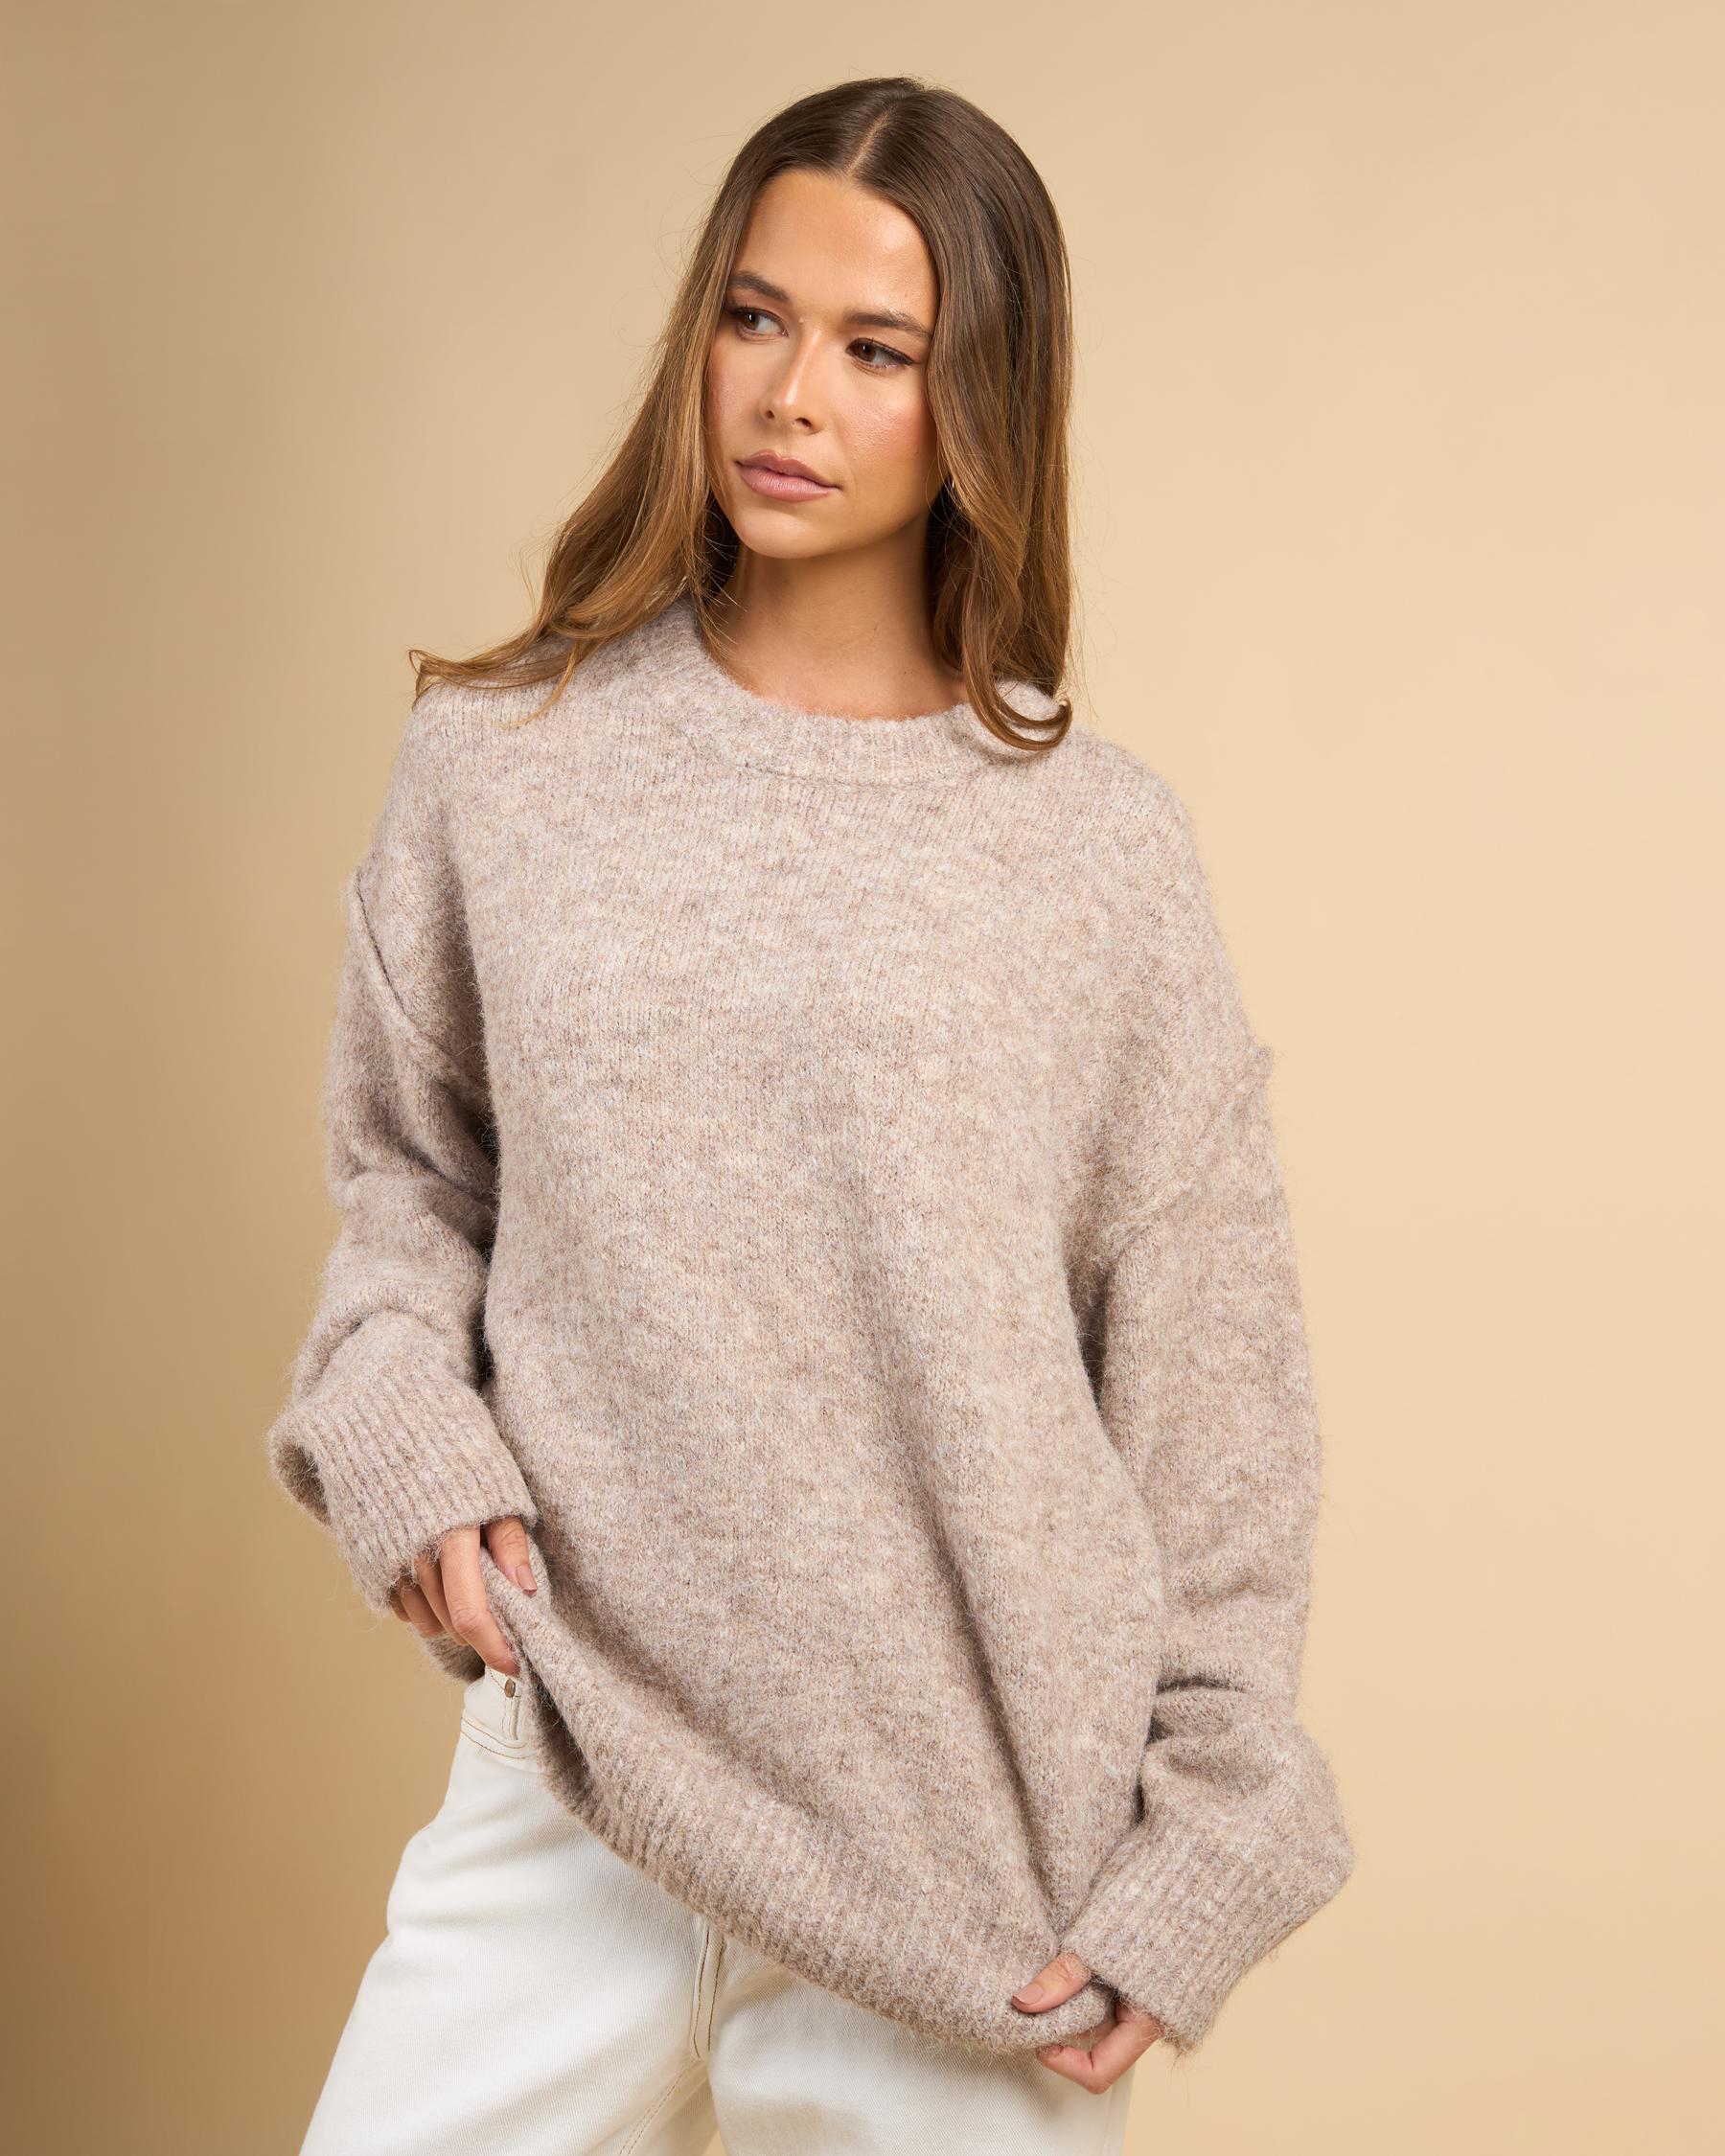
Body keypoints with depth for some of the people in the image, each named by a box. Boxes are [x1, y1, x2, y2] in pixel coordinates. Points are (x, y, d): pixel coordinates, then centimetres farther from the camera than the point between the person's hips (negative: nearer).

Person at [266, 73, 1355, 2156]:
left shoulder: (1094, 842, -4)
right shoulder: (497, 759, 2)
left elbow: (1206, 1377, 0)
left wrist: (1205, 1844, -1)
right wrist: (404, 1427, -5)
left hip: (968, 1817, -1)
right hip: (573, 1767, 2)